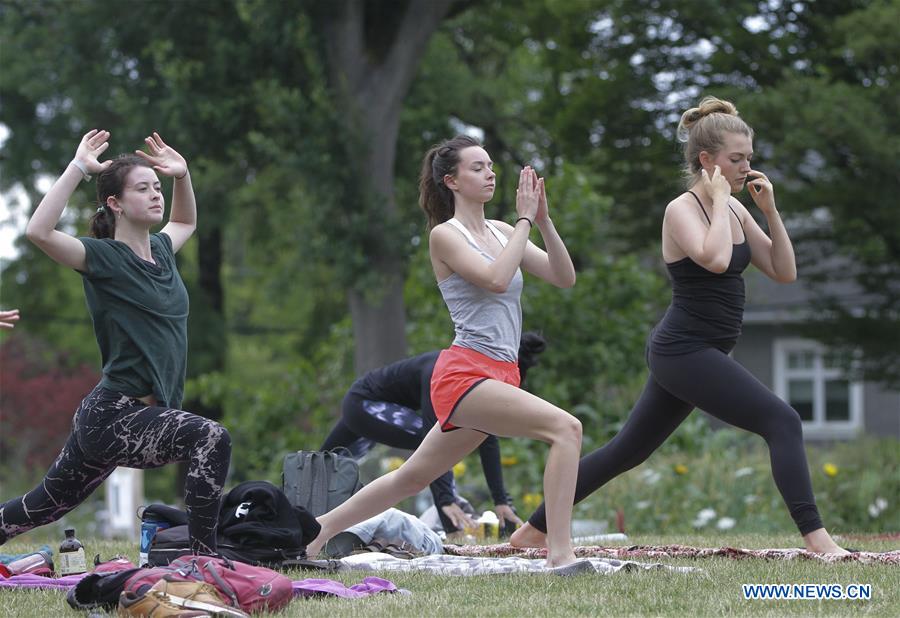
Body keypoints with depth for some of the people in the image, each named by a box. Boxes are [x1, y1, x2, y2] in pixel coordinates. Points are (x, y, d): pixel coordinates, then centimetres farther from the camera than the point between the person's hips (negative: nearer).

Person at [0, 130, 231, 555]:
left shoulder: (160, 250, 11)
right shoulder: (103, 257, -11)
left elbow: (185, 222, 35)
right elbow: (38, 232, -29)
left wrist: (183, 175, 17)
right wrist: (78, 168, -26)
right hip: (114, 413, -8)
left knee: (48, 504, 19)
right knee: (210, 439, -27)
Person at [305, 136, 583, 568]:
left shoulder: (501, 232, 15)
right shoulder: (445, 234, -5)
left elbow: (564, 277, 8)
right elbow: (496, 278, -21)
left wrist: (543, 221, -4)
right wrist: (525, 220, -14)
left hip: (499, 377, 8)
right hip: (465, 374, -8)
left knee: (413, 477, 17)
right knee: (566, 427, -24)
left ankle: (321, 528, 31)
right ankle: (560, 554, -27)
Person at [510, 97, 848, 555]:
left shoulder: (735, 210, 12)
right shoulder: (682, 210, -12)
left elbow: (784, 272, 11)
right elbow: (715, 259, -32)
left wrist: (770, 211, 1)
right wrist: (719, 199, -18)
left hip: (695, 354, 10)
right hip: (685, 350, -10)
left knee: (628, 450, 16)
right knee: (782, 422, -17)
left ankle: (532, 531, 25)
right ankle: (815, 538, -21)